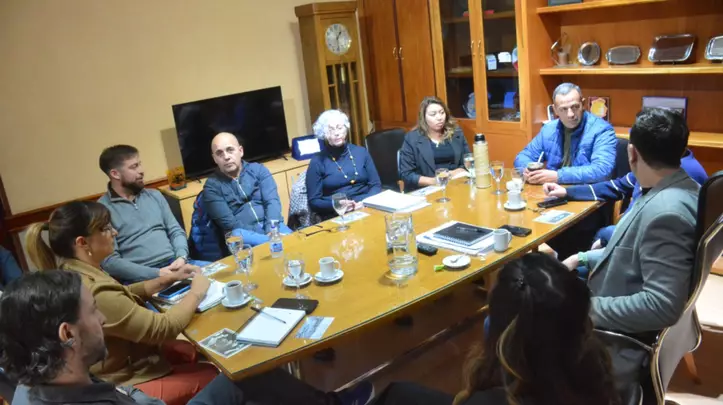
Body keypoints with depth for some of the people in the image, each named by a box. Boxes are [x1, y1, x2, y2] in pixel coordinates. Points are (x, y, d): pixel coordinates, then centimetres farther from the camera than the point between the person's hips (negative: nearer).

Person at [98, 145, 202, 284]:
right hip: (141, 277, -6)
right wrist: (155, 274, -17)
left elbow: (176, 231, 15)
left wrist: (182, 257, -7)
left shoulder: (154, 195, 17)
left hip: (174, 264, 6)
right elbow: (109, 261, -8)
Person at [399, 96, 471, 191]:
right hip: (426, 190, -3)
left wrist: (451, 174, -6)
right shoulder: (411, 138, 1)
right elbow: (406, 174, -2)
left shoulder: (456, 133, 12)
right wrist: (432, 181, -15)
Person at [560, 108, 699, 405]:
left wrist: (589, 307, -26)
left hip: (619, 337, -10)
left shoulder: (665, 212, -30)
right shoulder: (677, 190, 2)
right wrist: (583, 259, 8)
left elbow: (663, 306, -34)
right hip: (614, 311, 10)